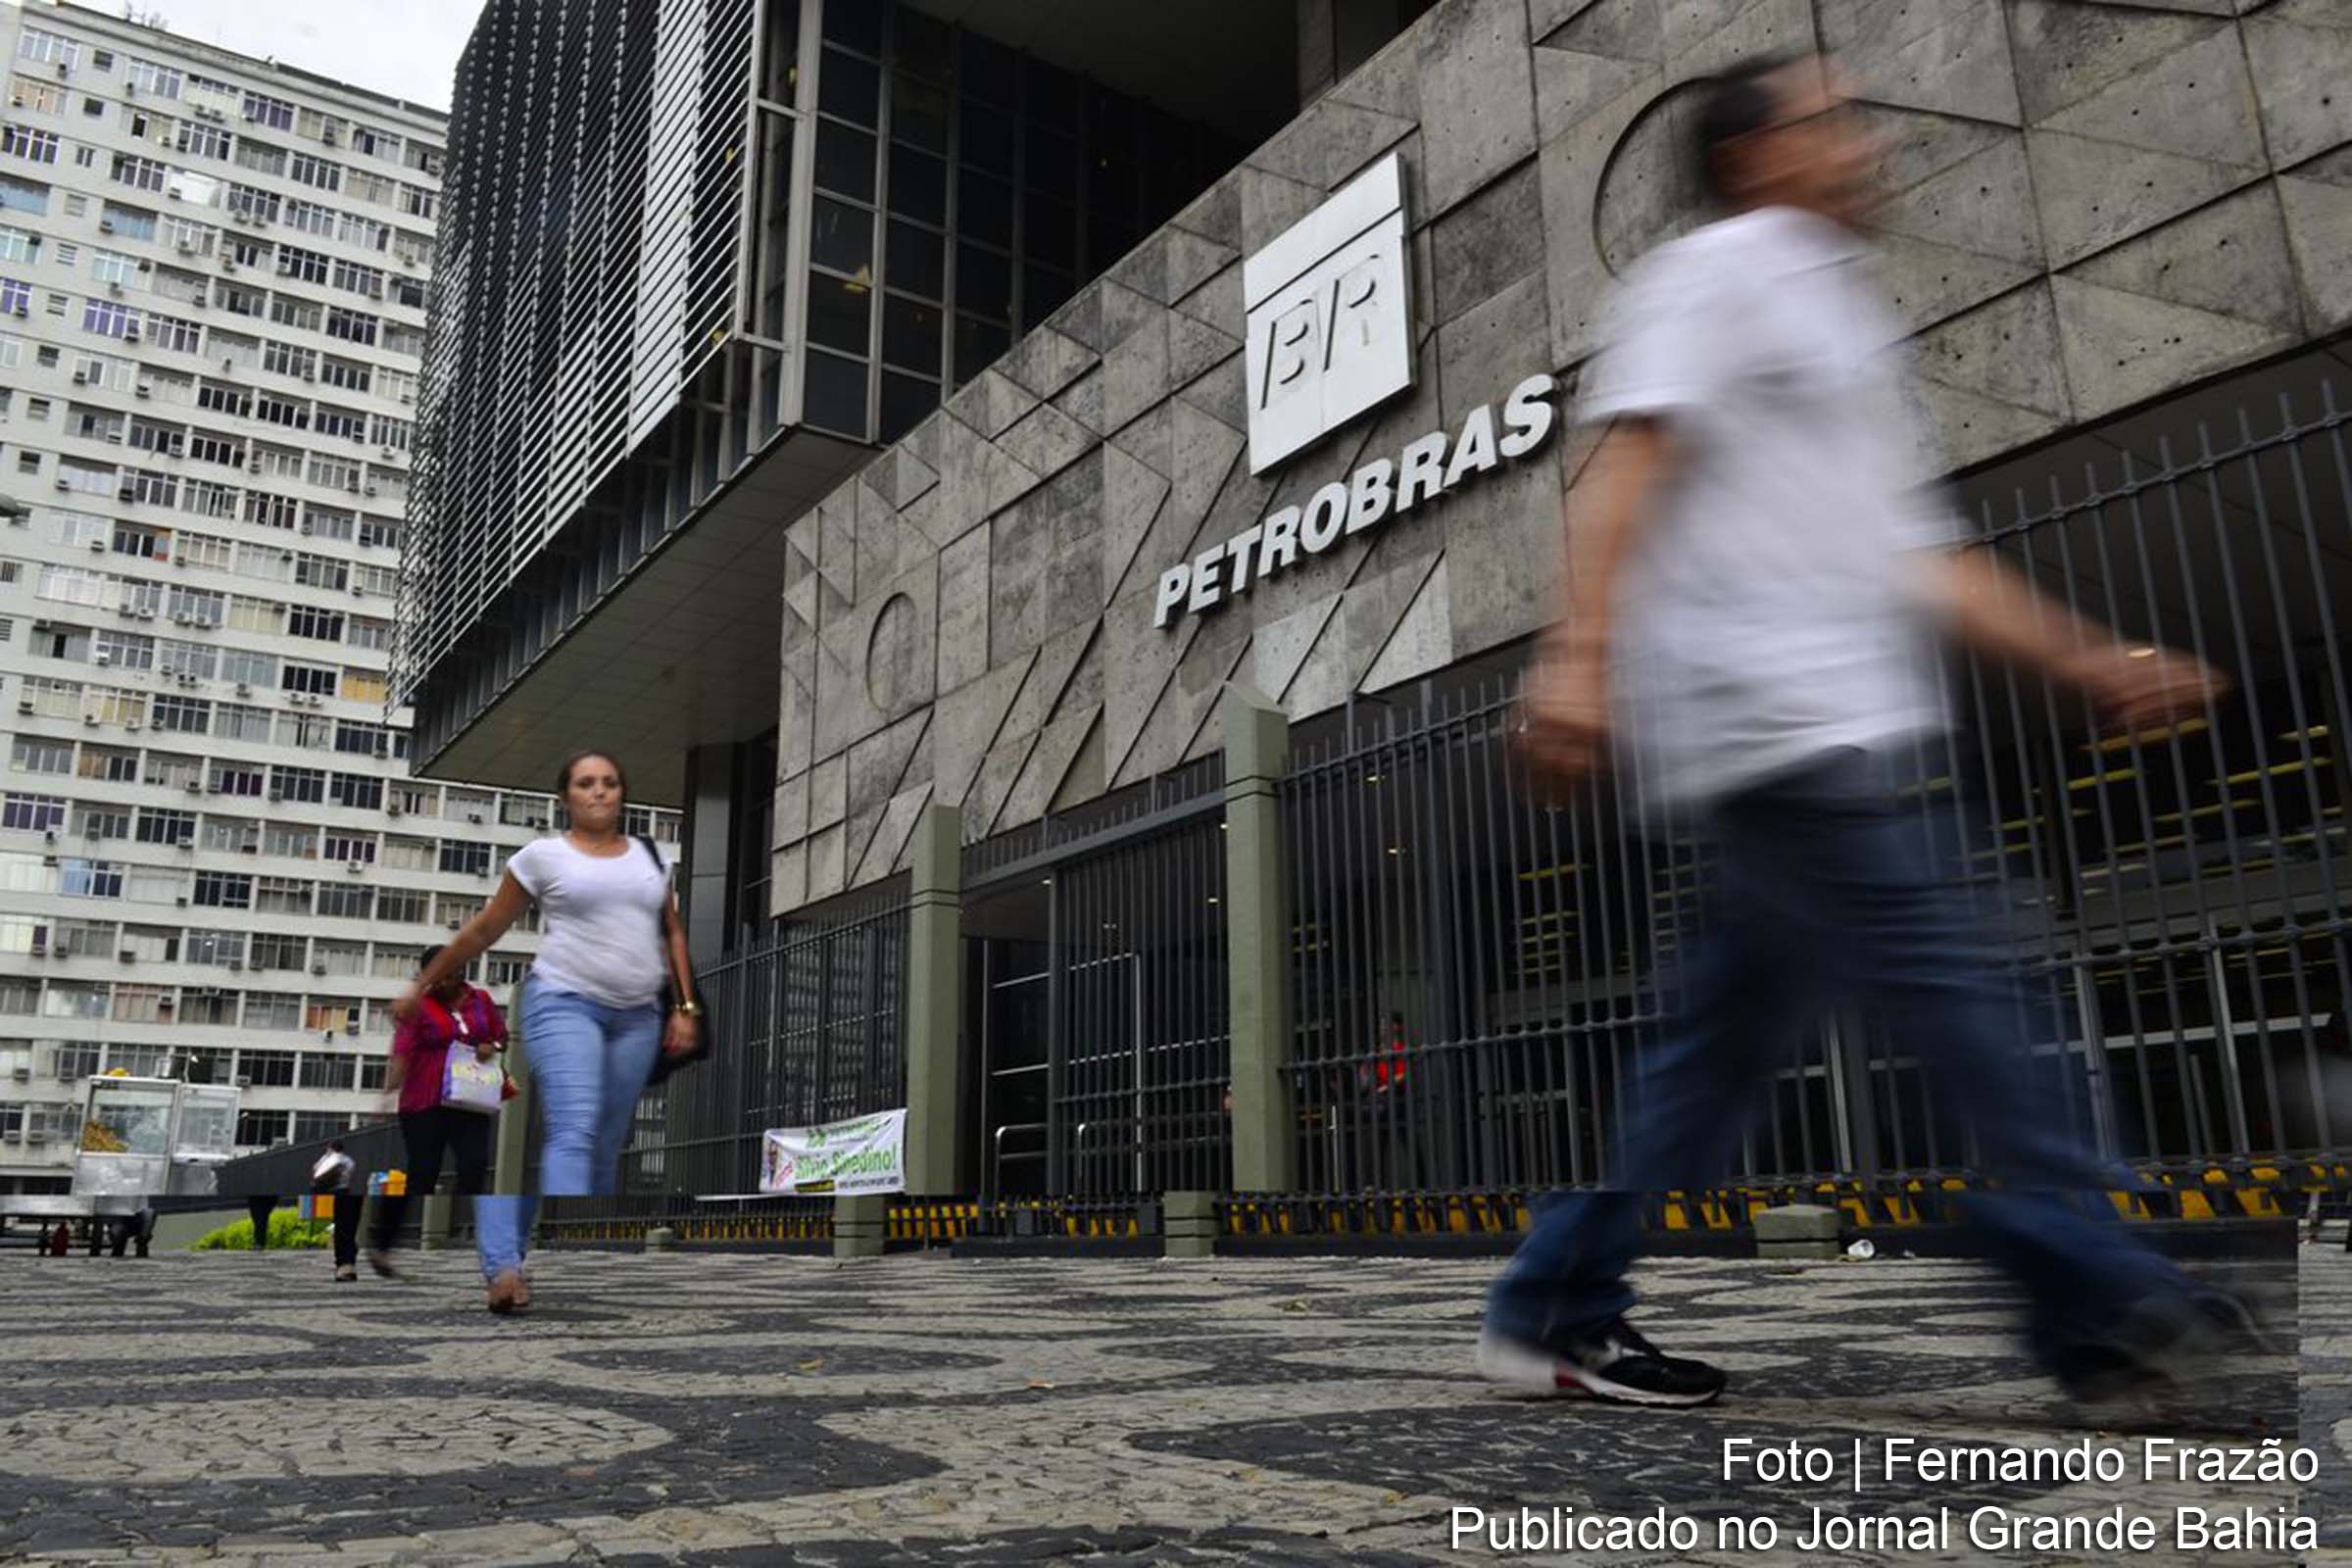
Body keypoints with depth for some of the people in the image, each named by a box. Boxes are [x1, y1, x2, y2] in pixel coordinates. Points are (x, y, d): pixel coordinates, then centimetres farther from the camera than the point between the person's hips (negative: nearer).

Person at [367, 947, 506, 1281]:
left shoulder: (481, 1000, 10)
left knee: (475, 1166, -6)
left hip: (469, 1104, 4)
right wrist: (389, 1091, -28)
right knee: (420, 1174, -1)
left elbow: (502, 1036, 20)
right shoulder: (419, 1006, -5)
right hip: (425, 1105, -4)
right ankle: (379, 1245, 16)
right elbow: (401, 1052, -15)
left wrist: (492, 1047, -3)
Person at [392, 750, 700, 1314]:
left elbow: (673, 933, 19)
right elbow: (483, 931, 10)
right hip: (564, 1002, -4)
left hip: (637, 1016, 4)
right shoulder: (543, 855, 4)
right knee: (573, 1131, -20)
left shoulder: (648, 856, 15)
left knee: (607, 1148, 4)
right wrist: (422, 985, 12)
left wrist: (685, 1008, 10)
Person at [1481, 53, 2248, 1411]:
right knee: (1952, 996, -9)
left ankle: (1559, 1314, 15)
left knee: (1735, 1033, 7)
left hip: (1835, 725, 9)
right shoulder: (1712, 272, 4)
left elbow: (1920, 560, 28)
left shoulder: (1848, 329, 30)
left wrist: (2096, 662, 24)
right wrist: (1582, 654, -25)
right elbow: (1630, 458, -11)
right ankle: (2103, 1305, 0)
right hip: (1763, 712, -9)